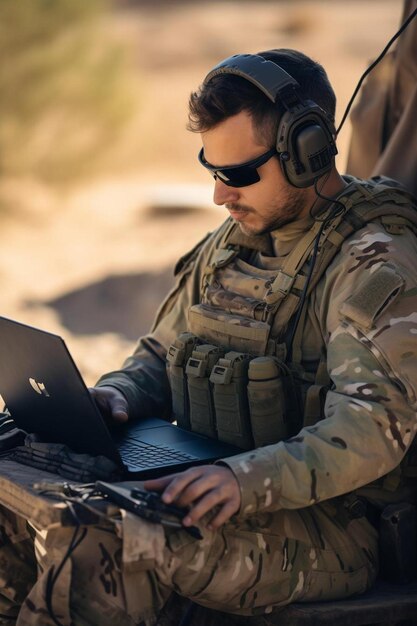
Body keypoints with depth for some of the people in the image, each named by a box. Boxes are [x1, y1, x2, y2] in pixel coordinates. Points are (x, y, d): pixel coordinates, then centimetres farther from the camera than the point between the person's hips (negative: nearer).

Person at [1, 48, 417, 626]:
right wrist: (119, 395, -1)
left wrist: (250, 481, -38)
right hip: (210, 493, 8)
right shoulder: (231, 242, 15)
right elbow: (161, 356, 23)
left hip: (328, 528, -7)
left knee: (106, 544, -32)